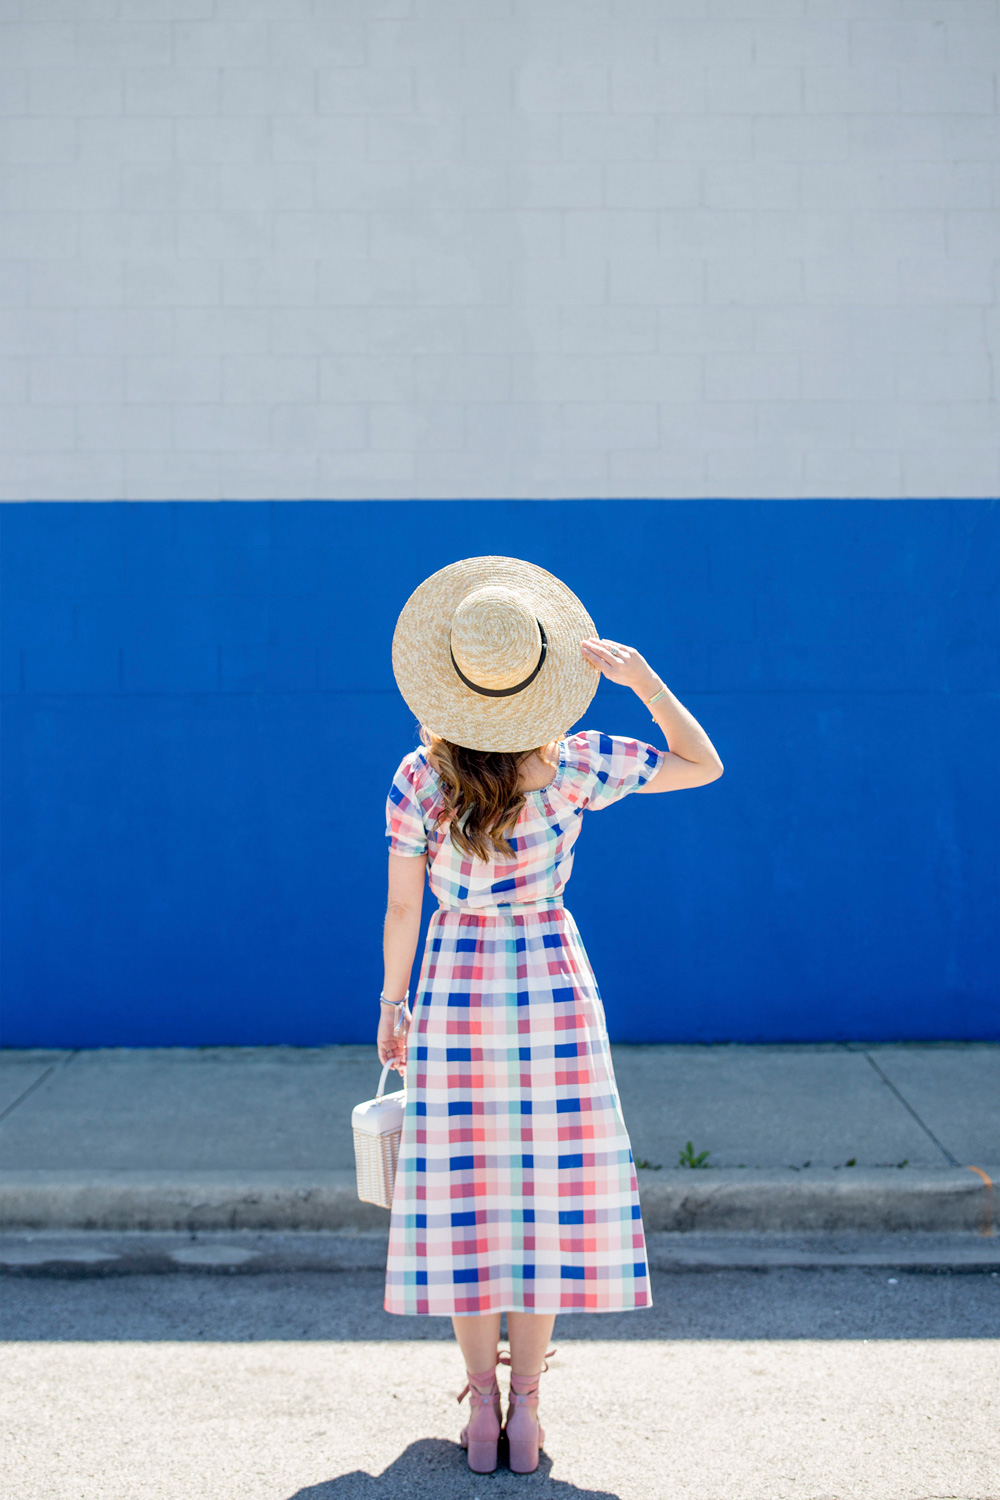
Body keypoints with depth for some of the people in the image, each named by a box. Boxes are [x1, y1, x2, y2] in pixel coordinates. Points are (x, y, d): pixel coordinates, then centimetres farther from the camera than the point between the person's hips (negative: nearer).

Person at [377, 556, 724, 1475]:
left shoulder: (416, 782, -10)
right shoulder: (573, 766, -10)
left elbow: (402, 910, -4)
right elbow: (705, 765, 0)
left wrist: (391, 1006, 9)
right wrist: (641, 677, -5)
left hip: (454, 986, 0)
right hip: (552, 984, 0)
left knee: (463, 1199, 9)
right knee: (546, 1195, 8)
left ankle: (482, 1405, 16)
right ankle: (526, 1406, 13)